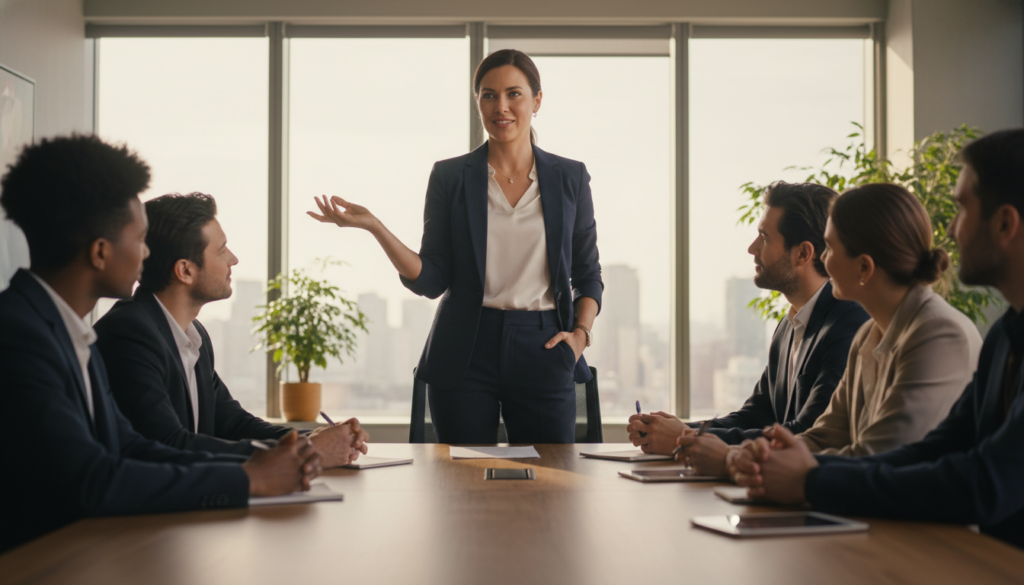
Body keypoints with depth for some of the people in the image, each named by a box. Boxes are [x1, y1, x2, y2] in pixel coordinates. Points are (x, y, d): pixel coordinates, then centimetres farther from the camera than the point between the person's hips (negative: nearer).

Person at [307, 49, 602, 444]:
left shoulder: (569, 178, 7)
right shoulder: (450, 177, 3)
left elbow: (588, 275, 13)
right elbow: (431, 281, -1)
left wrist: (581, 333, -3)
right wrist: (373, 227, -13)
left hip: (543, 352, 1)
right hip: (466, 352, -1)